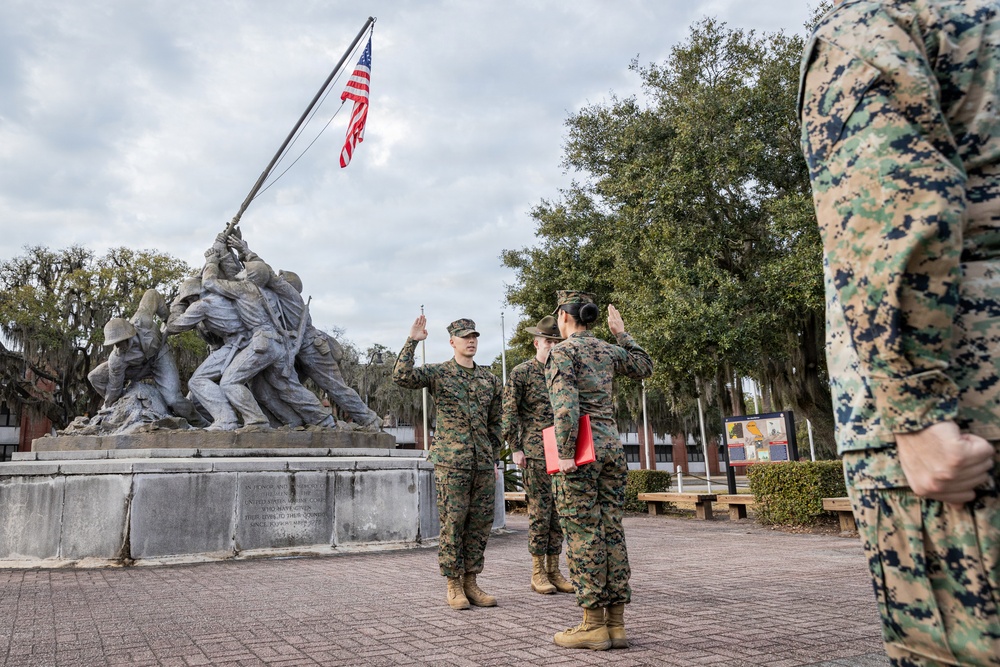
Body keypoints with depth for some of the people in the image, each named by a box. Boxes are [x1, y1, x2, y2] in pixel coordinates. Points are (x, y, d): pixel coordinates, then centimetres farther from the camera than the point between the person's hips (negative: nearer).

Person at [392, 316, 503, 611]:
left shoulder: (489, 379, 12)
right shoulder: (438, 373, 0)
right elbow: (401, 377, -16)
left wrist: (494, 458, 13)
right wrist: (412, 341, -19)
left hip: (483, 464, 5)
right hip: (450, 463, -4)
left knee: (479, 525, 8)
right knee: (452, 524, 0)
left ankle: (471, 582, 19)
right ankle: (454, 585, 11)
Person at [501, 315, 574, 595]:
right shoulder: (521, 373, -2)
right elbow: (508, 412, -5)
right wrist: (515, 448, -10)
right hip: (536, 453, -6)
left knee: (559, 511, 8)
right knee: (539, 510, -3)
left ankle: (554, 571, 17)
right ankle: (538, 573, 8)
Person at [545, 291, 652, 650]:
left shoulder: (562, 351, -6)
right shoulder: (609, 350, 13)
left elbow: (566, 402, -20)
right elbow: (645, 367, 31)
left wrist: (564, 453, -19)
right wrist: (622, 333, 31)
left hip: (582, 448, -7)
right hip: (611, 445, 7)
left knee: (583, 535, -1)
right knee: (612, 533, 8)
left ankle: (594, 626, 4)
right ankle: (616, 624, 13)